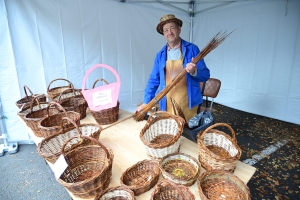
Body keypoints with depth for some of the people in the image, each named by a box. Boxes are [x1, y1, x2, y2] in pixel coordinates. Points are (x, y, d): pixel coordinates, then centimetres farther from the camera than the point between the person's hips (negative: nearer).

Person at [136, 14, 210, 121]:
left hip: (188, 105, -2)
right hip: (167, 105, 2)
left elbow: (205, 75, -2)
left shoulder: (192, 49, -1)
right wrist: (146, 102, 2)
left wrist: (194, 72, -23)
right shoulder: (160, 55, 7)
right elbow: (154, 80, 8)